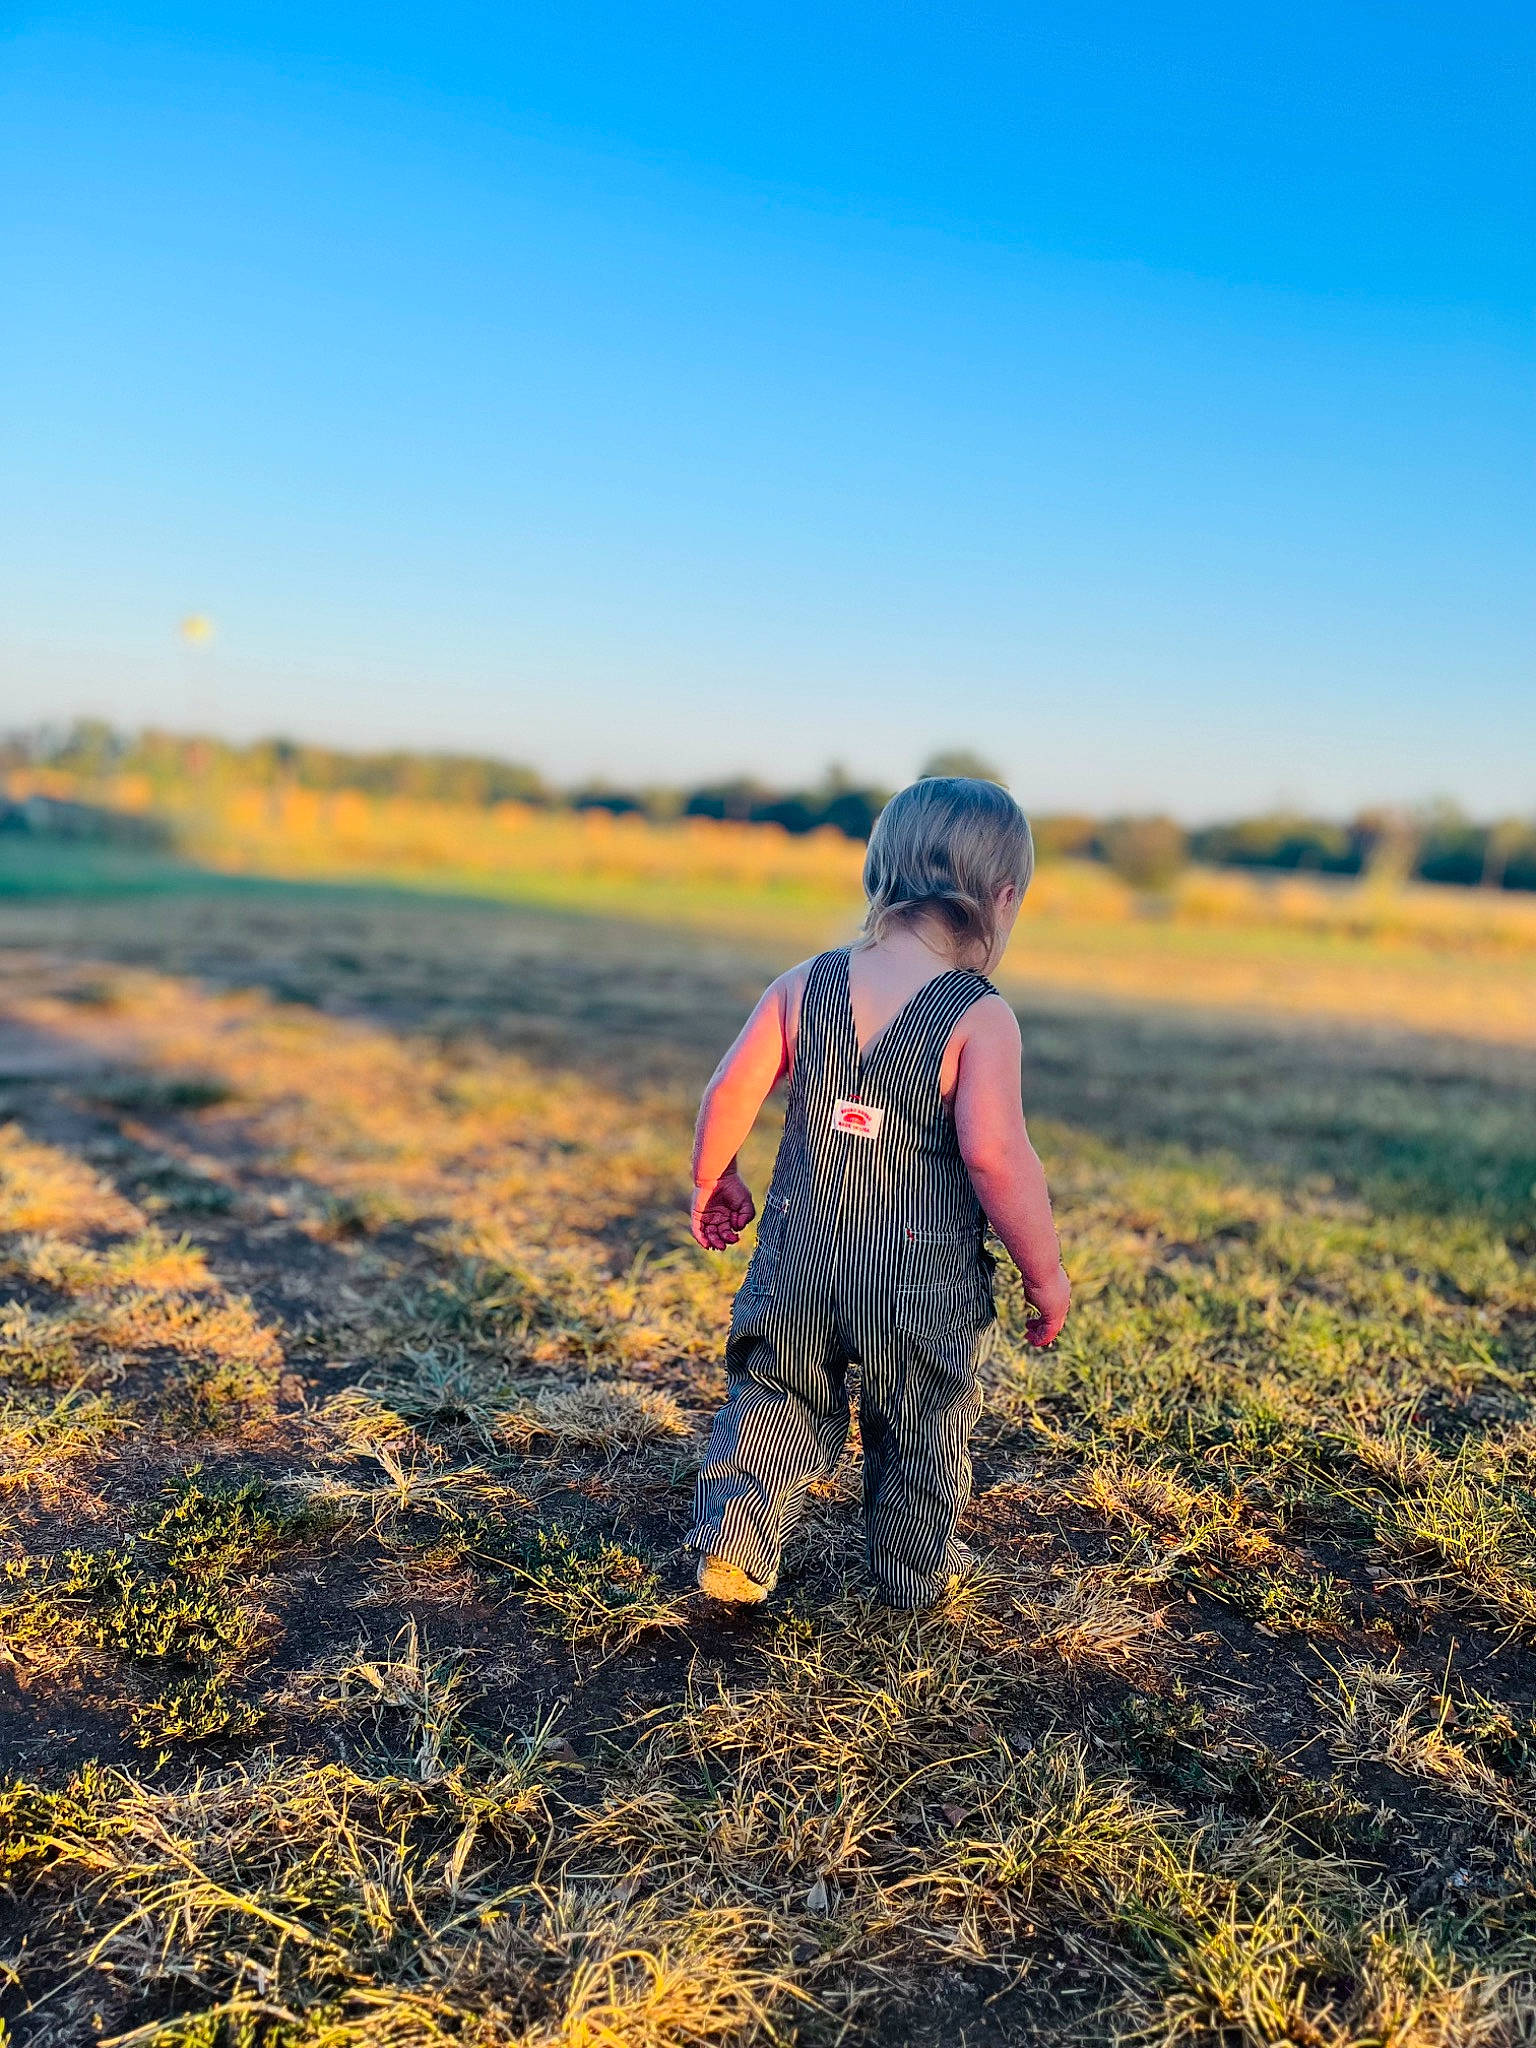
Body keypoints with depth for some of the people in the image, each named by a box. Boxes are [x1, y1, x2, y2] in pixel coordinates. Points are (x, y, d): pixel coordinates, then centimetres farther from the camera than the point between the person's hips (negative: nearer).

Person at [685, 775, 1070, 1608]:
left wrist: (714, 1181, 17)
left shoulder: (805, 985, -2)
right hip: (922, 1286, -2)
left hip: (799, 1262, 3)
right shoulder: (981, 1020, -14)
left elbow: (730, 1094, -1)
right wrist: (1045, 1272, -10)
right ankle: (916, 1571, 35)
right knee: (921, 1427, 19)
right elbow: (995, 1156, -22)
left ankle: (731, 1541, 14)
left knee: (774, 1402, 21)